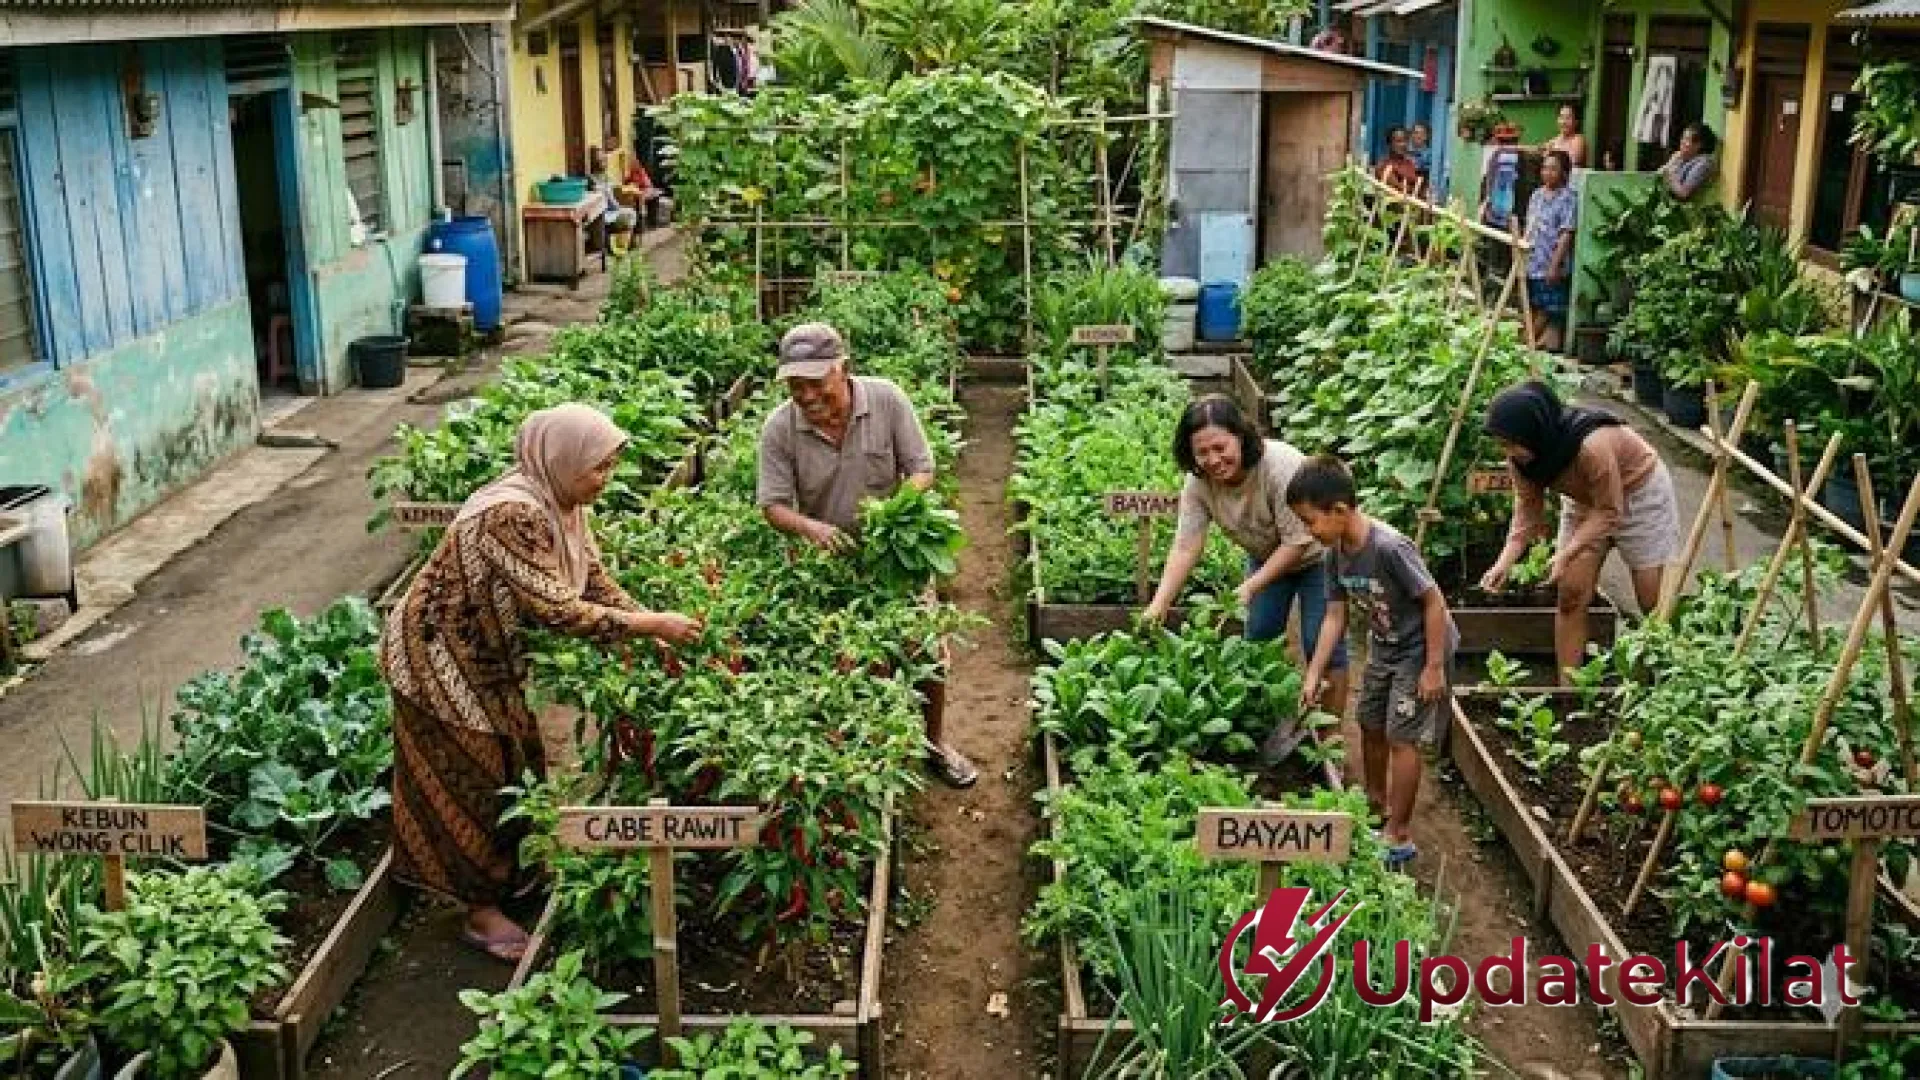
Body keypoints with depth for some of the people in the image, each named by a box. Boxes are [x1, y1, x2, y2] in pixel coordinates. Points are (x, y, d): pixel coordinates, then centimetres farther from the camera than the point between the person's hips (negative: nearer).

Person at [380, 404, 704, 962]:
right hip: (439, 657, -8)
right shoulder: (512, 513, -34)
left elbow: (595, 583, -1)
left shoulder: (561, 506, -4)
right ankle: (483, 914, 16)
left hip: (490, 655, 9)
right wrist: (649, 624, -35)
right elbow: (552, 608, -39)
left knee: (509, 766, 16)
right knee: (471, 785, 2)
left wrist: (653, 633, -13)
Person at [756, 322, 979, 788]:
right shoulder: (779, 428, -16)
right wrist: (809, 527, -35)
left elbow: (922, 469, -10)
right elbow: (773, 504, -13)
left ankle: (934, 742, 28)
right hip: (829, 560, 0)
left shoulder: (887, 400, -17)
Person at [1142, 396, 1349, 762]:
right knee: (1258, 636, 7)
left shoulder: (1282, 467, -38)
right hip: (1267, 554, 6)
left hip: (1316, 552, -6)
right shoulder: (1199, 482, -21)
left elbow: (1298, 541, -33)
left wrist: (1251, 587, -36)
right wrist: (1158, 606, -32)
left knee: (1322, 645, -6)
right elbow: (1186, 547, -22)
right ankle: (1278, 722, 26)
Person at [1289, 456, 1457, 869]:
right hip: (1385, 648, 8)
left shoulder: (1389, 548, -33)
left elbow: (1433, 601, -26)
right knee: (1370, 724, 18)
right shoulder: (1337, 553, -9)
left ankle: (1399, 837, 6)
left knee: (1401, 738, -6)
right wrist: (1314, 674, -4)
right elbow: (1335, 616, -2)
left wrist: (1434, 667, -22)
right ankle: (1376, 802, 41)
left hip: (1421, 649, -8)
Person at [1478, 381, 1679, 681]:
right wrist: (1505, 562, -26)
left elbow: (1609, 512, -31)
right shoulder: (1521, 456, -21)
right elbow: (1527, 510, -13)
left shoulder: (1592, 445, -41)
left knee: (1653, 601, 0)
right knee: (1570, 594, -2)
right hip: (1584, 499, 5)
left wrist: (1566, 555, -37)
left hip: (1639, 492, -5)